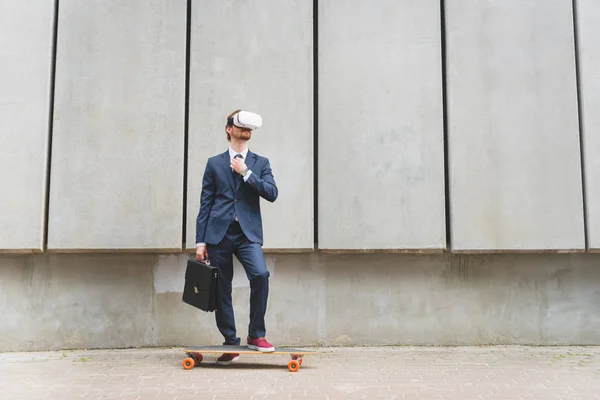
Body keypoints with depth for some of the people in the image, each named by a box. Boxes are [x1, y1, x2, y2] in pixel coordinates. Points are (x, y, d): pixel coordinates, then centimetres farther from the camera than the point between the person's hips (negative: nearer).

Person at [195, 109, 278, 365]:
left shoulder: (260, 163, 13)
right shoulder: (214, 163, 12)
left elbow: (272, 193, -2)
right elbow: (205, 203, 8)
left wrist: (246, 173, -7)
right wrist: (200, 241, 3)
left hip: (248, 233, 0)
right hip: (219, 233, 1)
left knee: (260, 275, -22)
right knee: (222, 290, 2)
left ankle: (256, 335, -5)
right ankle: (231, 343, 15)